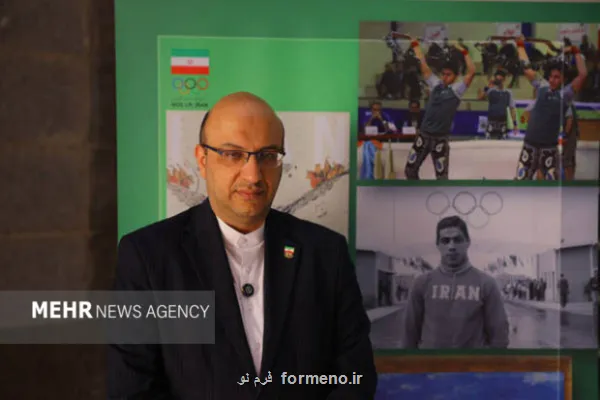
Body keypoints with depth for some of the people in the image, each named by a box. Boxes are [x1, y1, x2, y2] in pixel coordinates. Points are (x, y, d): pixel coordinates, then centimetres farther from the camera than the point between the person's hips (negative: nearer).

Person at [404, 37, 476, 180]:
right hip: (424, 135, 4)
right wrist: (416, 45, 10)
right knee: (410, 169, 7)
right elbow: (423, 66, 9)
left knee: (442, 176, 4)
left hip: (440, 138, -4)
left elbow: (471, 72, -13)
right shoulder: (436, 84, 7)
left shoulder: (457, 89, -3)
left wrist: (464, 53, -12)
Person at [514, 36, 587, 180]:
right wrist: (520, 46, 15)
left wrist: (576, 52, -9)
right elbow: (527, 68, 10)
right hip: (530, 144, 2)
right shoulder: (541, 87, 5)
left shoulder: (565, 94, -3)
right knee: (520, 179, 7)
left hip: (549, 147, -2)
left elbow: (582, 75, -13)